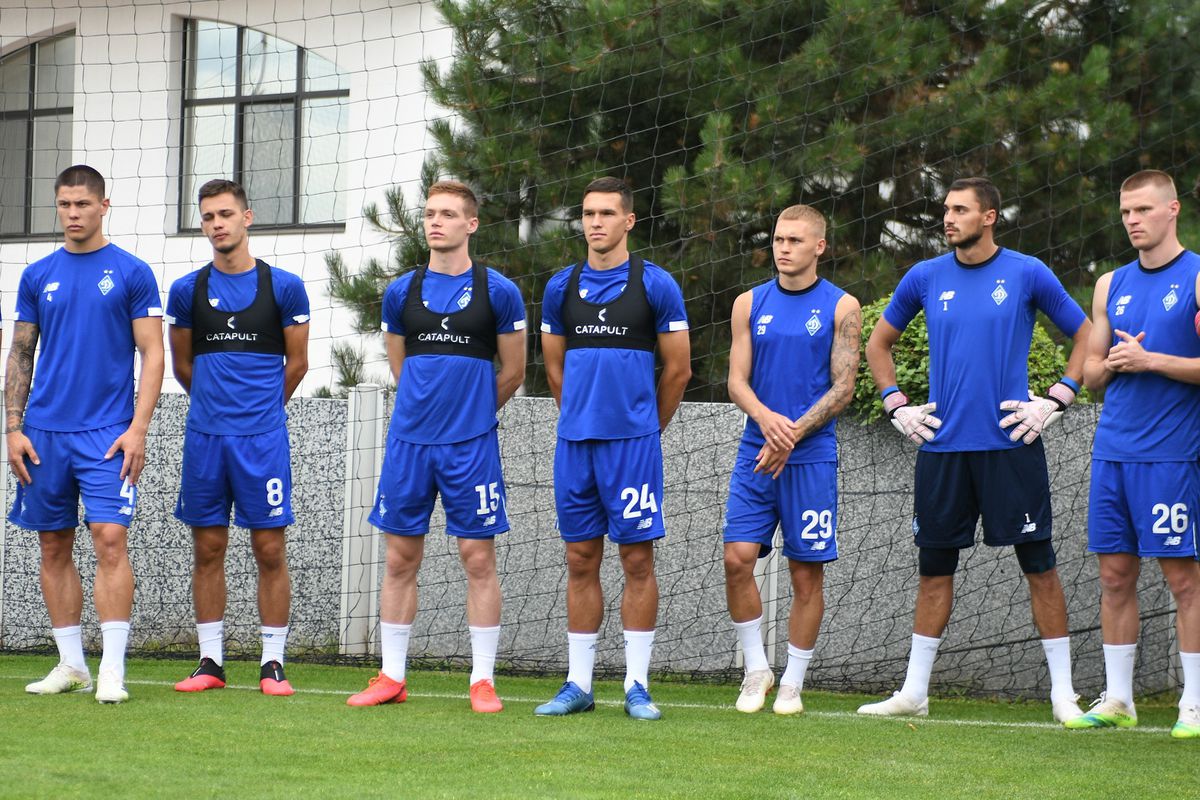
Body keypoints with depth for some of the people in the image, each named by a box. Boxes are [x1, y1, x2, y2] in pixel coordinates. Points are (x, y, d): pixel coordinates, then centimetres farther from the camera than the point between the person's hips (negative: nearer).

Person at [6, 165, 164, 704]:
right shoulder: (38, 276, 10)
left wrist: (138, 427, -11)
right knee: (53, 547, 6)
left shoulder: (132, 273, 0)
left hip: (107, 432, -4)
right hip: (44, 433, 4)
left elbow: (152, 355, -1)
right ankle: (71, 665, 15)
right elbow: (20, 356, 13)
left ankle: (112, 671, -11)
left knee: (110, 539, -12)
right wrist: (13, 428, 4)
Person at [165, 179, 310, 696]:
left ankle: (273, 663, 3)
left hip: (263, 438, -2)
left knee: (269, 550, -2)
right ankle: (210, 662, 12)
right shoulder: (187, 290, 5)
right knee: (208, 549, 5)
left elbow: (297, 364, 9)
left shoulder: (284, 287, 0)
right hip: (205, 438, 2)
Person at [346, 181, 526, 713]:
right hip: (409, 442, 3)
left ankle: (483, 679, 4)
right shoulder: (401, 292, 7)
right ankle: (392, 677, 12)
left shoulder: (497, 292, -1)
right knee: (400, 558, 5)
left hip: (471, 445, -3)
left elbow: (512, 374, 7)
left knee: (478, 558, -2)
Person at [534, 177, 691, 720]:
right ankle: (578, 684, 11)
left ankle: (637, 685, 3)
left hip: (633, 443, -4)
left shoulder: (654, 285, -3)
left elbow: (678, 369, 3)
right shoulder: (561, 287, 9)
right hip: (575, 443, 4)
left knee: (637, 560, -2)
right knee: (581, 562, 6)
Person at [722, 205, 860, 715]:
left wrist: (793, 433, -15)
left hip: (811, 457, -2)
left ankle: (792, 684, 11)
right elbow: (737, 381, 5)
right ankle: (755, 670, 8)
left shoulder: (841, 307, 1)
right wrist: (766, 417, -16)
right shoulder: (750, 304, 9)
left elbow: (843, 388, -3)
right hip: (755, 453, 2)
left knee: (807, 574, 1)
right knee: (737, 558, -9)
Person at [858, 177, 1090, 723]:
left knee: (1039, 566, -2)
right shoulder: (925, 278, 7)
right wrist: (896, 406, 9)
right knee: (935, 569, 7)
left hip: (1011, 445, -3)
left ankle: (1063, 693, 4)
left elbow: (1087, 336, 6)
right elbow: (878, 343, 20)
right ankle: (914, 693, 14)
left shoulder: (1028, 274, -1)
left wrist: (1055, 401, -3)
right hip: (942, 446, 3)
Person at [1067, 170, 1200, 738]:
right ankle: (1117, 700, 14)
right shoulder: (1111, 286, 14)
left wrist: (1150, 360, -16)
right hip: (1113, 451, 5)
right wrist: (1110, 365, -4)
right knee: (1115, 574, 7)